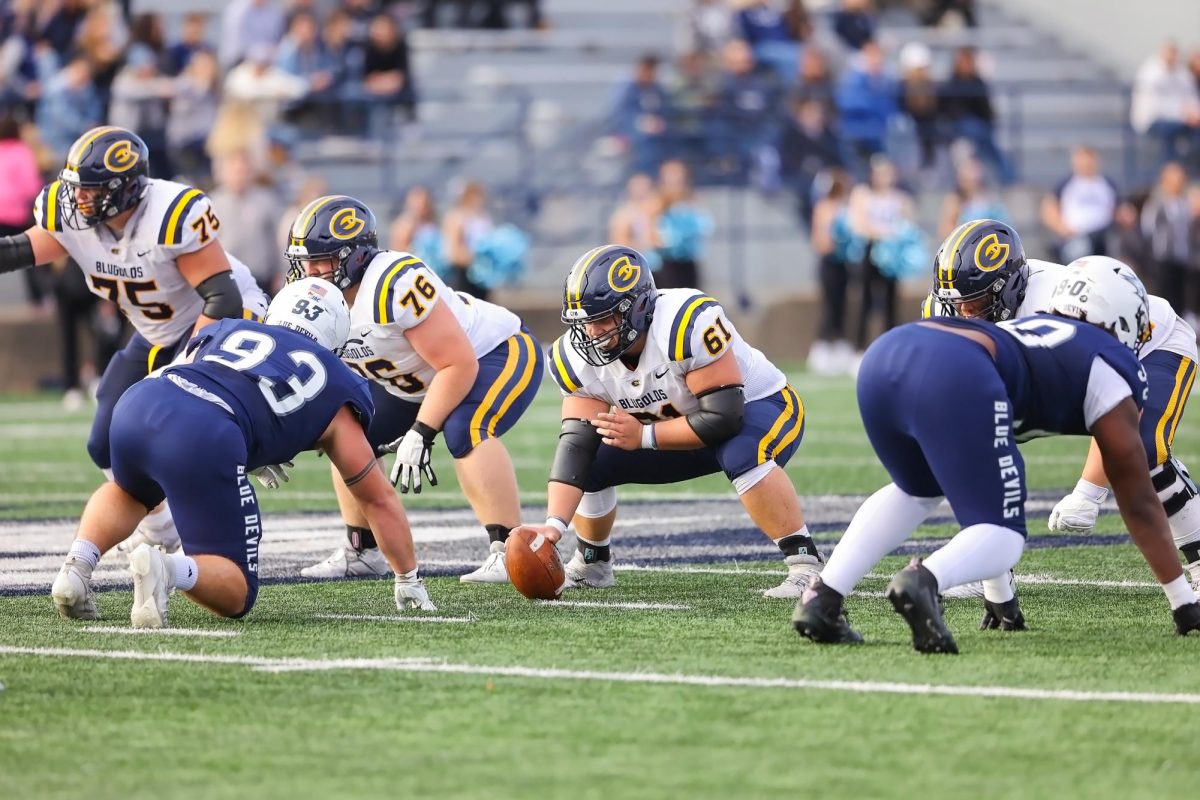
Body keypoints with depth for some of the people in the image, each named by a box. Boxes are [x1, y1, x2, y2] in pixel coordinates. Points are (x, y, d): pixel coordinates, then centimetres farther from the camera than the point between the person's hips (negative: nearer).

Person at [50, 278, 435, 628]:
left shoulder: (227, 329, 35)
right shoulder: (335, 390, 27)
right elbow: (378, 499, 34)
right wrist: (409, 582, 45)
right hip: (205, 443, -5)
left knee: (128, 492, 41)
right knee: (235, 593, 11)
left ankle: (78, 564, 12)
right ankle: (168, 569, -22)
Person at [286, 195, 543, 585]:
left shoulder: (395, 286, -36)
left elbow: (460, 364, -33)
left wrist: (420, 434, -32)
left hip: (499, 353, -9)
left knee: (464, 431, -35)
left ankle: (510, 552, -31)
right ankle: (361, 551, 15)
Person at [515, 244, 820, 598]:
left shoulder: (686, 324, -37)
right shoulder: (582, 360, -17)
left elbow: (725, 417, -35)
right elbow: (576, 443, -22)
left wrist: (643, 436, -27)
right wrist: (554, 524, -35)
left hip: (760, 406, -6)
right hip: (683, 429, 6)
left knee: (742, 455, -39)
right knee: (591, 461, -4)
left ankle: (805, 564, -29)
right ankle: (592, 564, 21)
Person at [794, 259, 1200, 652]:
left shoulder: (1027, 330, 41)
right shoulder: (1109, 371, 22)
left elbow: (987, 478, 47)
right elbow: (1138, 500, 26)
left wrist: (998, 593, 54)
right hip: (953, 380, -7)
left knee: (916, 491, 33)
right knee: (1004, 537, 7)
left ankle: (822, 597, 15)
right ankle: (924, 580, -26)